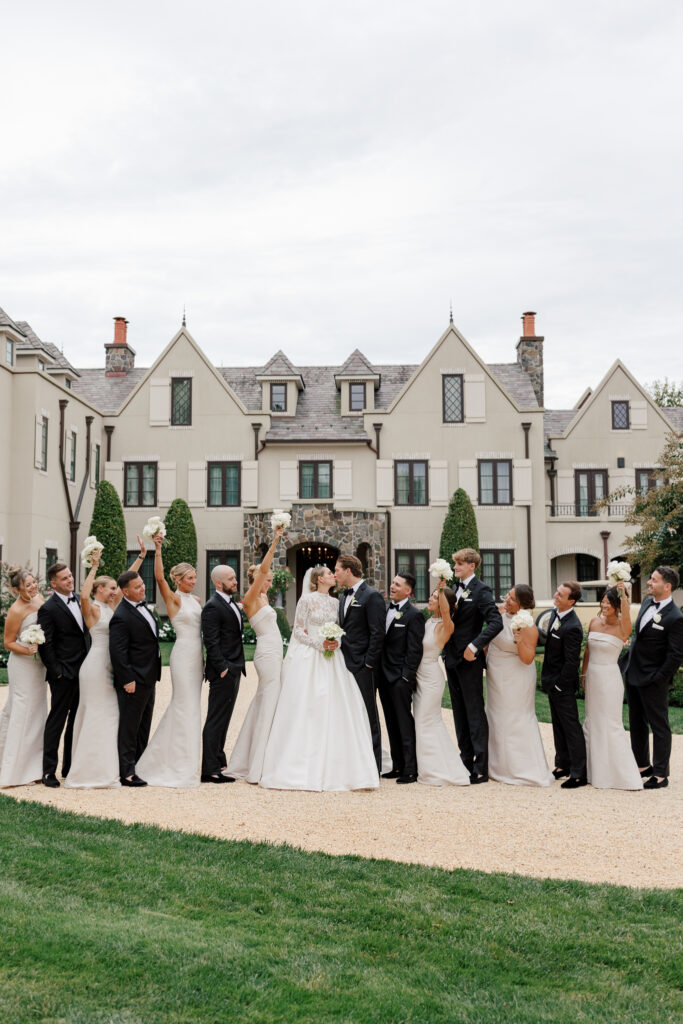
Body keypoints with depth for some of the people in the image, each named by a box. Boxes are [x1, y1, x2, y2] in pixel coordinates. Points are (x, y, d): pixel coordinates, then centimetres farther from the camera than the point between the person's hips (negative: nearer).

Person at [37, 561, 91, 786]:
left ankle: (70, 767, 24)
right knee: (57, 720, 0)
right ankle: (48, 770, 7)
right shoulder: (48, 609, -12)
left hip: (82, 672, 7)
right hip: (64, 675, -7)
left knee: (76, 720, 14)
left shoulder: (79, 600, 9)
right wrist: (56, 672, -14)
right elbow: (45, 645, -14)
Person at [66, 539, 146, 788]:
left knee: (108, 716, 11)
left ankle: (104, 769, 18)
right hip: (97, 663, -9)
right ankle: (94, 771, -1)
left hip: (109, 666, 9)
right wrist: (94, 567, -27)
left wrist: (141, 555, 13)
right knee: (98, 714, -6)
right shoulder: (91, 609, -9)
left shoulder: (111, 606, 13)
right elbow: (84, 595, -32)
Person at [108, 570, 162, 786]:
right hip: (134, 680, -10)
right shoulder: (121, 617, -19)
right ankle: (126, 773, 5)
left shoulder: (142, 607, 10)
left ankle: (139, 766, 26)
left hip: (148, 679, 10)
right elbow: (117, 652, -22)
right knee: (129, 727, -2)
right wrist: (127, 680, -22)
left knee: (143, 726, 16)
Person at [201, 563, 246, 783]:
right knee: (215, 721, -5)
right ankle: (210, 769, -1)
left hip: (233, 670, 9)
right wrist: (222, 668, -21)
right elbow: (211, 642, -19)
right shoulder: (212, 607, -14)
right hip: (222, 671, -9)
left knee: (222, 720, 15)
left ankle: (218, 763, 24)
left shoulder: (232, 603, 15)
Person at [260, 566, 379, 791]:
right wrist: (319, 643, -13)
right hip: (309, 659, -6)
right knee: (305, 709, -6)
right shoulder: (307, 599, -3)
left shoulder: (335, 602, 14)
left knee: (333, 710, 0)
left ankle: (332, 769, 5)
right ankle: (302, 770, -2)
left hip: (331, 660, 6)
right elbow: (298, 630, -4)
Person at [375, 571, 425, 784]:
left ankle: (410, 770, 2)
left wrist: (406, 677, -16)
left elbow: (414, 650, -12)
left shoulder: (414, 615, -9)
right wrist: (378, 672, 10)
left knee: (405, 724, -4)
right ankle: (398, 766, 20)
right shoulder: (385, 610, 13)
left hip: (400, 678, -8)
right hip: (384, 676, 8)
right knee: (392, 724, 12)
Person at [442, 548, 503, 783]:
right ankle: (466, 762, 22)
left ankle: (481, 769, -1)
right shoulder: (455, 589, 13)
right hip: (452, 658, 8)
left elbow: (496, 622, -23)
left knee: (474, 713, -4)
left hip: (469, 660, -8)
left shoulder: (480, 590, -12)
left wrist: (474, 646, -26)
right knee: (459, 712, 13)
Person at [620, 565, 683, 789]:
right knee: (636, 723, 18)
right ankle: (642, 765, 32)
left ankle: (660, 775, 14)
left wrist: (658, 679, -17)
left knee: (659, 726, 4)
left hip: (653, 680, -9)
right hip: (633, 674, 9)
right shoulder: (647, 602, 5)